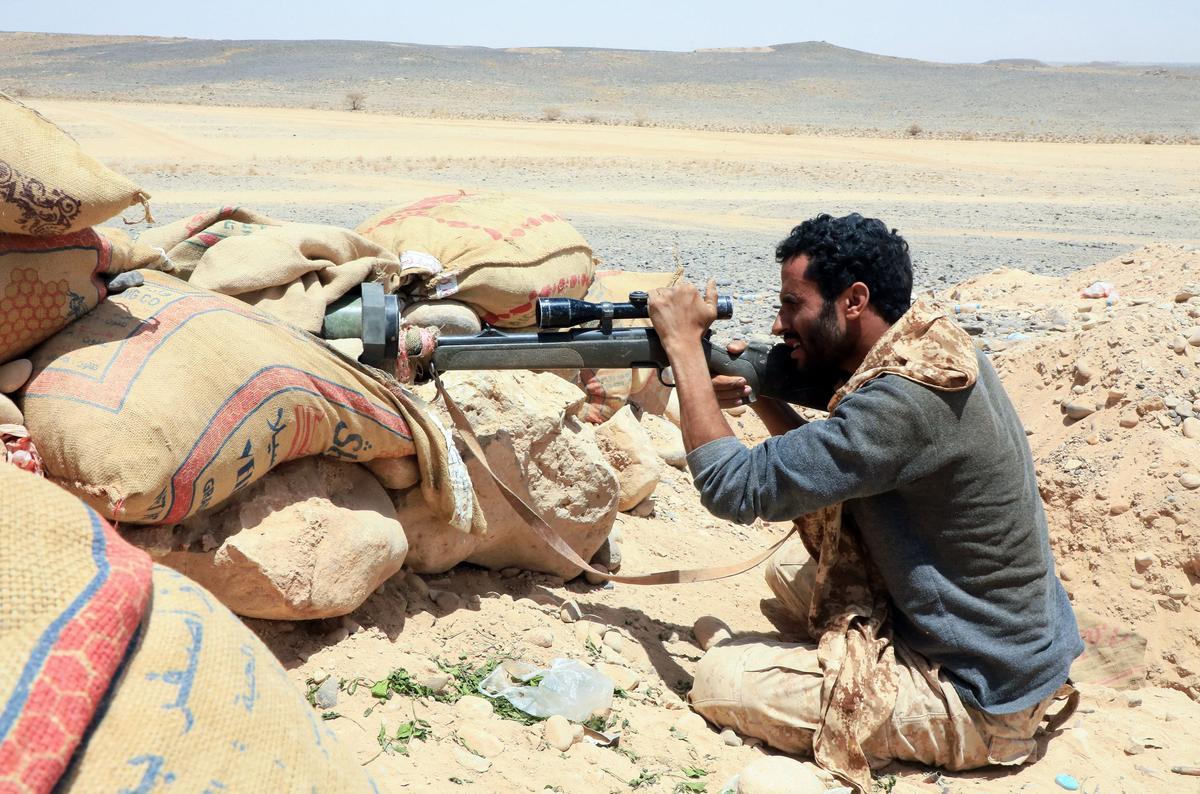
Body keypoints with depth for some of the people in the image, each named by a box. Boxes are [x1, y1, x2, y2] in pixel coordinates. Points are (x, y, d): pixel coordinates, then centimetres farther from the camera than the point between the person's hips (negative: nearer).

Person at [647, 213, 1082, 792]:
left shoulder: (904, 402, -30)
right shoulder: (937, 350, 1)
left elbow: (735, 489, -27)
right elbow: (823, 462, 11)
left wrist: (683, 343, -19)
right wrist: (756, 393, -3)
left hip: (978, 702, -9)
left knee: (718, 678, -10)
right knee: (791, 564, 19)